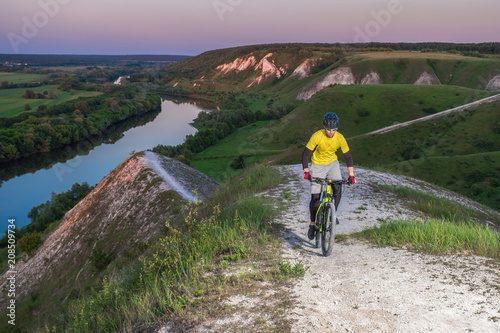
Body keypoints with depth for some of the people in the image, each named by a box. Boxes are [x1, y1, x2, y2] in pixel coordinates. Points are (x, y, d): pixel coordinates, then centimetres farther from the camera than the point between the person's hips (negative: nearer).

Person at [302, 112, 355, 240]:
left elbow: (348, 157, -7)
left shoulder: (340, 138, -15)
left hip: (333, 163, 2)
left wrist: (351, 175, -14)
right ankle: (313, 224, 12)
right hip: (318, 165, -2)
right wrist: (306, 171, -29)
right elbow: (305, 154, -19)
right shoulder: (317, 136, -23)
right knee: (315, 197, -6)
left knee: (338, 188, -23)